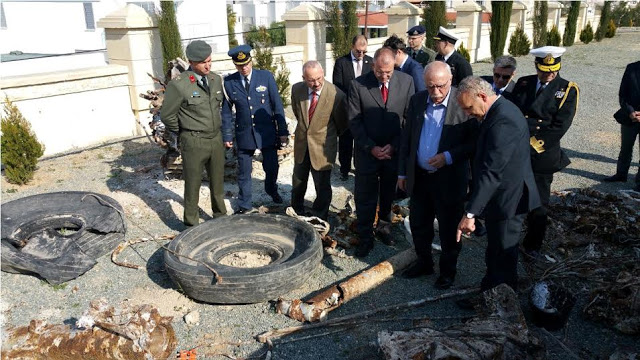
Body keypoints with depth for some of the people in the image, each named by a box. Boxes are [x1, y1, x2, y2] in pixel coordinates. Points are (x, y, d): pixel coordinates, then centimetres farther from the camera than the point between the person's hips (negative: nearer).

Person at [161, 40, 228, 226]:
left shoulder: (216, 80, 4)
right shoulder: (178, 85, -14)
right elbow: (167, 115, -8)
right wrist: (183, 133, 3)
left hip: (216, 139, 6)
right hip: (194, 142, -5)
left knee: (218, 182, 19)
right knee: (192, 185, 6)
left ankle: (220, 216, 38)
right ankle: (192, 224, 21)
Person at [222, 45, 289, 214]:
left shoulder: (266, 76, -6)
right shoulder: (229, 82, -4)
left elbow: (277, 105, -4)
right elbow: (226, 111, 2)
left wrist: (283, 130, -4)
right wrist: (227, 135, 2)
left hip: (267, 132, 0)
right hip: (244, 134, 0)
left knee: (271, 167, 13)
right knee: (243, 172, 9)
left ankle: (272, 191, 44)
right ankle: (244, 204, 28)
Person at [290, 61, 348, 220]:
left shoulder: (336, 95, -24)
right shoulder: (296, 89, -11)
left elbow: (341, 124, -7)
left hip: (323, 146, -4)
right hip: (301, 143, 4)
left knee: (322, 186, 8)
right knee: (298, 182, 23)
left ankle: (319, 218, 30)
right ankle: (296, 212, 47)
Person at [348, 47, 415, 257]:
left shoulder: (406, 82, -6)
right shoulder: (358, 85, -11)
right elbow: (354, 121, -7)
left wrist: (394, 145, -10)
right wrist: (371, 147, -13)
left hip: (395, 151, 2)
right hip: (367, 152, -2)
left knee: (388, 194, 17)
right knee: (365, 197, 6)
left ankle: (384, 227, 39)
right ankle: (365, 238, 21)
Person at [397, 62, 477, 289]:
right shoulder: (417, 101, 0)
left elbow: (475, 142, -11)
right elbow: (407, 138, 7)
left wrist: (449, 156, -23)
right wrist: (402, 172, 8)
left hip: (449, 179, -4)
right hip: (419, 176, 5)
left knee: (449, 230, 12)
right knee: (419, 225, 19)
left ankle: (448, 271, 34)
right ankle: (424, 262, 42)